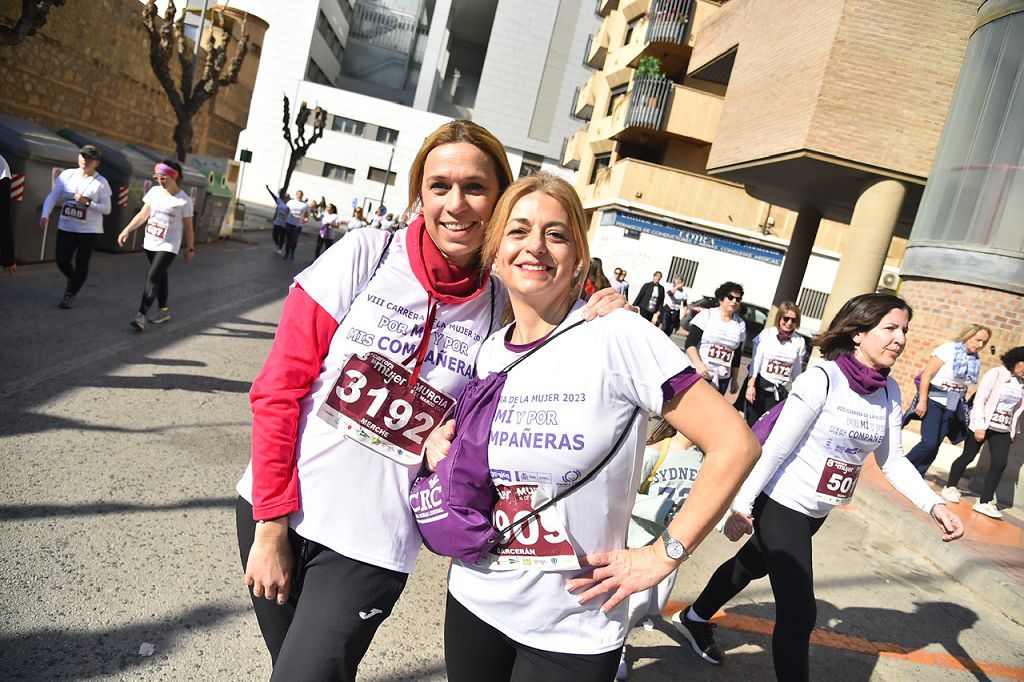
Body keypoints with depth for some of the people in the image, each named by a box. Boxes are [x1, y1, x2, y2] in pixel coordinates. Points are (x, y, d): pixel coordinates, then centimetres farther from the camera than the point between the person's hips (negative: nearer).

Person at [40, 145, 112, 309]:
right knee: (62, 261, 5)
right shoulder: (67, 175, 1)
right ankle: (73, 281, 37)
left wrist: (87, 203, -21)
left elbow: (107, 209, -6)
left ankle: (71, 294, 19)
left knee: (81, 264, 1)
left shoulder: (101, 182, -6)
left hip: (89, 230, -3)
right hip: (66, 227, 3)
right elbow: (52, 196, -3)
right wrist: (45, 215, -17)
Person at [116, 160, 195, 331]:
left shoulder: (184, 200, -11)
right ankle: (163, 311, 29)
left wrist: (190, 248, 0)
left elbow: (188, 227, -4)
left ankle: (141, 315, -20)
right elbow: (143, 214, 7)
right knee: (160, 277, 16)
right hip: (150, 243, 6)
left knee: (152, 276, -17)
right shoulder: (154, 191, 3)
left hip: (168, 246, -6)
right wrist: (127, 230, 0)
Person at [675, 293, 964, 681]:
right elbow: (775, 449, -20)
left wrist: (934, 505, -9)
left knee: (753, 565, 25)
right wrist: (742, 506, -18)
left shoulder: (889, 392, -1)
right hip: (781, 503, -8)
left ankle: (694, 619, 48)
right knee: (798, 613, -8)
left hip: (818, 511, 8)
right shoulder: (821, 380, -22)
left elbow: (892, 460, 5)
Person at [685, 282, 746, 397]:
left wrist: (734, 380, 13)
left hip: (722, 379, 4)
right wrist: (699, 364, -25)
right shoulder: (707, 314, -4)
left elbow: (737, 356, 13)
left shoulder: (740, 324, 8)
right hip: (697, 374, -3)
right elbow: (690, 343, -10)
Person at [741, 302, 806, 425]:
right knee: (752, 424, 4)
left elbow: (797, 370, 8)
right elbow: (756, 360, -6)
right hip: (760, 386, -1)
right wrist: (751, 385, -12)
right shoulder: (766, 334, -4)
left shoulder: (800, 341, 2)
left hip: (780, 391, 2)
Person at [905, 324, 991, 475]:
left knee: (935, 445, 5)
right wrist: (922, 401, -18)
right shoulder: (948, 349, -10)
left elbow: (965, 385, 12)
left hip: (952, 408, 6)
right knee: (929, 442, -14)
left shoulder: (976, 361, 8)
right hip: (934, 402, -6)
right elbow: (926, 374, -14)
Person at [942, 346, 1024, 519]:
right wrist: (980, 426, -18)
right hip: (982, 425, -5)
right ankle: (950, 487, 23)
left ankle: (984, 502, 1)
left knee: (999, 463, -5)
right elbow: (979, 400, -13)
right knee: (968, 457, 5)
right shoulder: (996, 373, -11)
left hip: (1003, 430, 5)